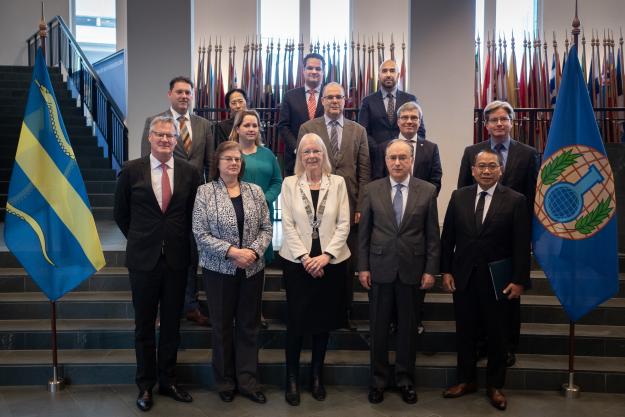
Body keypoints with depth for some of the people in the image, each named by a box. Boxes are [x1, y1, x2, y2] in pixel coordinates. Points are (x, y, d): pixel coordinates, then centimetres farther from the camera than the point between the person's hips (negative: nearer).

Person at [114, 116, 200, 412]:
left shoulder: (189, 172, 0)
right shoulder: (131, 170, -3)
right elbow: (120, 213, 7)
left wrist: (180, 241, 9)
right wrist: (138, 240, 9)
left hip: (177, 258, 1)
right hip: (144, 258, -1)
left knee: (172, 324, 11)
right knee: (144, 325, 9)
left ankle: (168, 381, 26)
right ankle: (145, 385, 23)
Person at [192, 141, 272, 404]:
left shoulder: (255, 191, 4)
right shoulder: (205, 192, -4)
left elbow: (266, 229, 4)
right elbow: (200, 234, -10)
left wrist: (254, 250, -14)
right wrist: (231, 251, -18)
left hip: (252, 269, 3)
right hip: (219, 270, -2)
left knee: (249, 326, 10)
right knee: (222, 327, 10)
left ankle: (248, 381, 22)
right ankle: (225, 382, 25)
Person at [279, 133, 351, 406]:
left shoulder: (338, 183, 3)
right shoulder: (290, 183, 2)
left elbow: (343, 224, -2)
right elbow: (287, 225, -3)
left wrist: (325, 255, -12)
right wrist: (305, 257, -12)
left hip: (331, 261, 1)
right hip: (297, 261, -1)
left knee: (324, 320, 9)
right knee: (296, 320, 1)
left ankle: (316, 376, 25)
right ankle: (292, 379, 16)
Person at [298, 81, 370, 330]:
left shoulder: (358, 131, 10)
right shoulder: (307, 128, 5)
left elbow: (364, 171, 6)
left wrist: (361, 206, -2)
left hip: (349, 207, 2)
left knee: (348, 264, 7)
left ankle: (345, 313, 22)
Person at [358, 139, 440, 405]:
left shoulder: (427, 191, 0)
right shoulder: (372, 190, 1)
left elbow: (432, 234, 1)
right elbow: (363, 232, 3)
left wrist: (431, 270, -3)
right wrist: (363, 267, -1)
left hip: (412, 269, 0)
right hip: (380, 268, 0)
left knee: (408, 328, 10)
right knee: (379, 327, 9)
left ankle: (405, 379, 26)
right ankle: (379, 379, 25)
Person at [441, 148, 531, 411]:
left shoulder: (516, 200, -5)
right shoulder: (458, 197, 3)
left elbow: (521, 244, -6)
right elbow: (447, 237, 4)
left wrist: (519, 280, -10)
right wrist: (446, 271, 0)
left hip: (497, 280, -2)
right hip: (463, 278, 2)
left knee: (497, 335, 10)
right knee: (465, 332, 13)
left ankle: (495, 385, 26)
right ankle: (466, 380, 29)